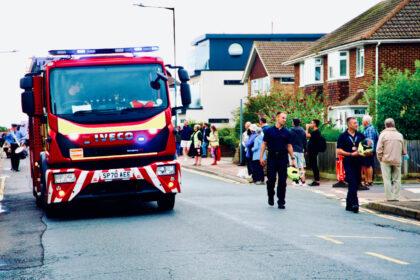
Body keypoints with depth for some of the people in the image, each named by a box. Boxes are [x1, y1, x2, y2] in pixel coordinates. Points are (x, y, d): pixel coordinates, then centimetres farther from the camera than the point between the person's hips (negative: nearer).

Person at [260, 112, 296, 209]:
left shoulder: (286, 132, 7)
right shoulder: (269, 131, 2)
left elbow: (289, 146, 11)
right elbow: (264, 144, 4)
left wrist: (292, 158, 6)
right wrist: (261, 156, -3)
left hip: (283, 158, 1)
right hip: (272, 158, -1)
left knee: (282, 181, -1)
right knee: (271, 179, 0)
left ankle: (281, 201, 5)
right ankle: (270, 197, 23)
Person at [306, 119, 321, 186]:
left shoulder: (316, 132, -15)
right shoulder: (315, 132, 17)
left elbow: (307, 135, -22)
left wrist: (307, 128, -12)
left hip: (313, 152, -10)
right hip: (311, 152, 10)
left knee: (314, 166, -8)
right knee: (313, 166, 12)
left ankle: (317, 181, -6)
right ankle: (315, 180, 17)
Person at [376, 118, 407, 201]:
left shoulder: (383, 134, -3)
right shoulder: (399, 135, 7)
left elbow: (379, 149, -6)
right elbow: (402, 150, 14)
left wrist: (380, 159, 4)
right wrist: (405, 154, 34)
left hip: (386, 160, -2)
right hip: (397, 160, 2)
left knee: (387, 179, 1)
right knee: (397, 179, 7)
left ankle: (390, 197, 0)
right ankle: (396, 197, 6)